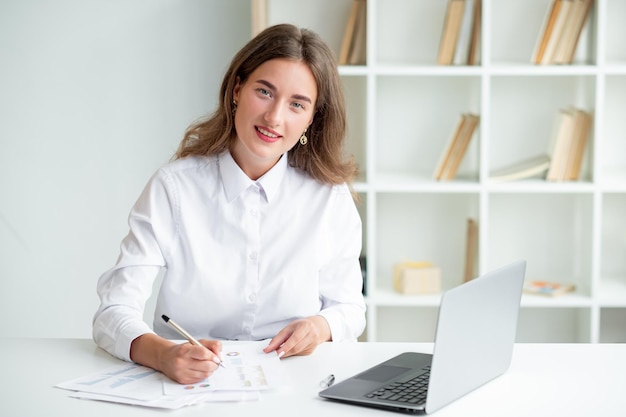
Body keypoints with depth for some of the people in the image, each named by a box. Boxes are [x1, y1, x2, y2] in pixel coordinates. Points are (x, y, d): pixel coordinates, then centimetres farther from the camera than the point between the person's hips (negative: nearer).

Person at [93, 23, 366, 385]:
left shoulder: (331, 197, -2)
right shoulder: (173, 188, -6)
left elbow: (349, 307, 10)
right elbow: (114, 313, -12)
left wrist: (322, 326, -13)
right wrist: (163, 354, -32)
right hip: (189, 387, -2)